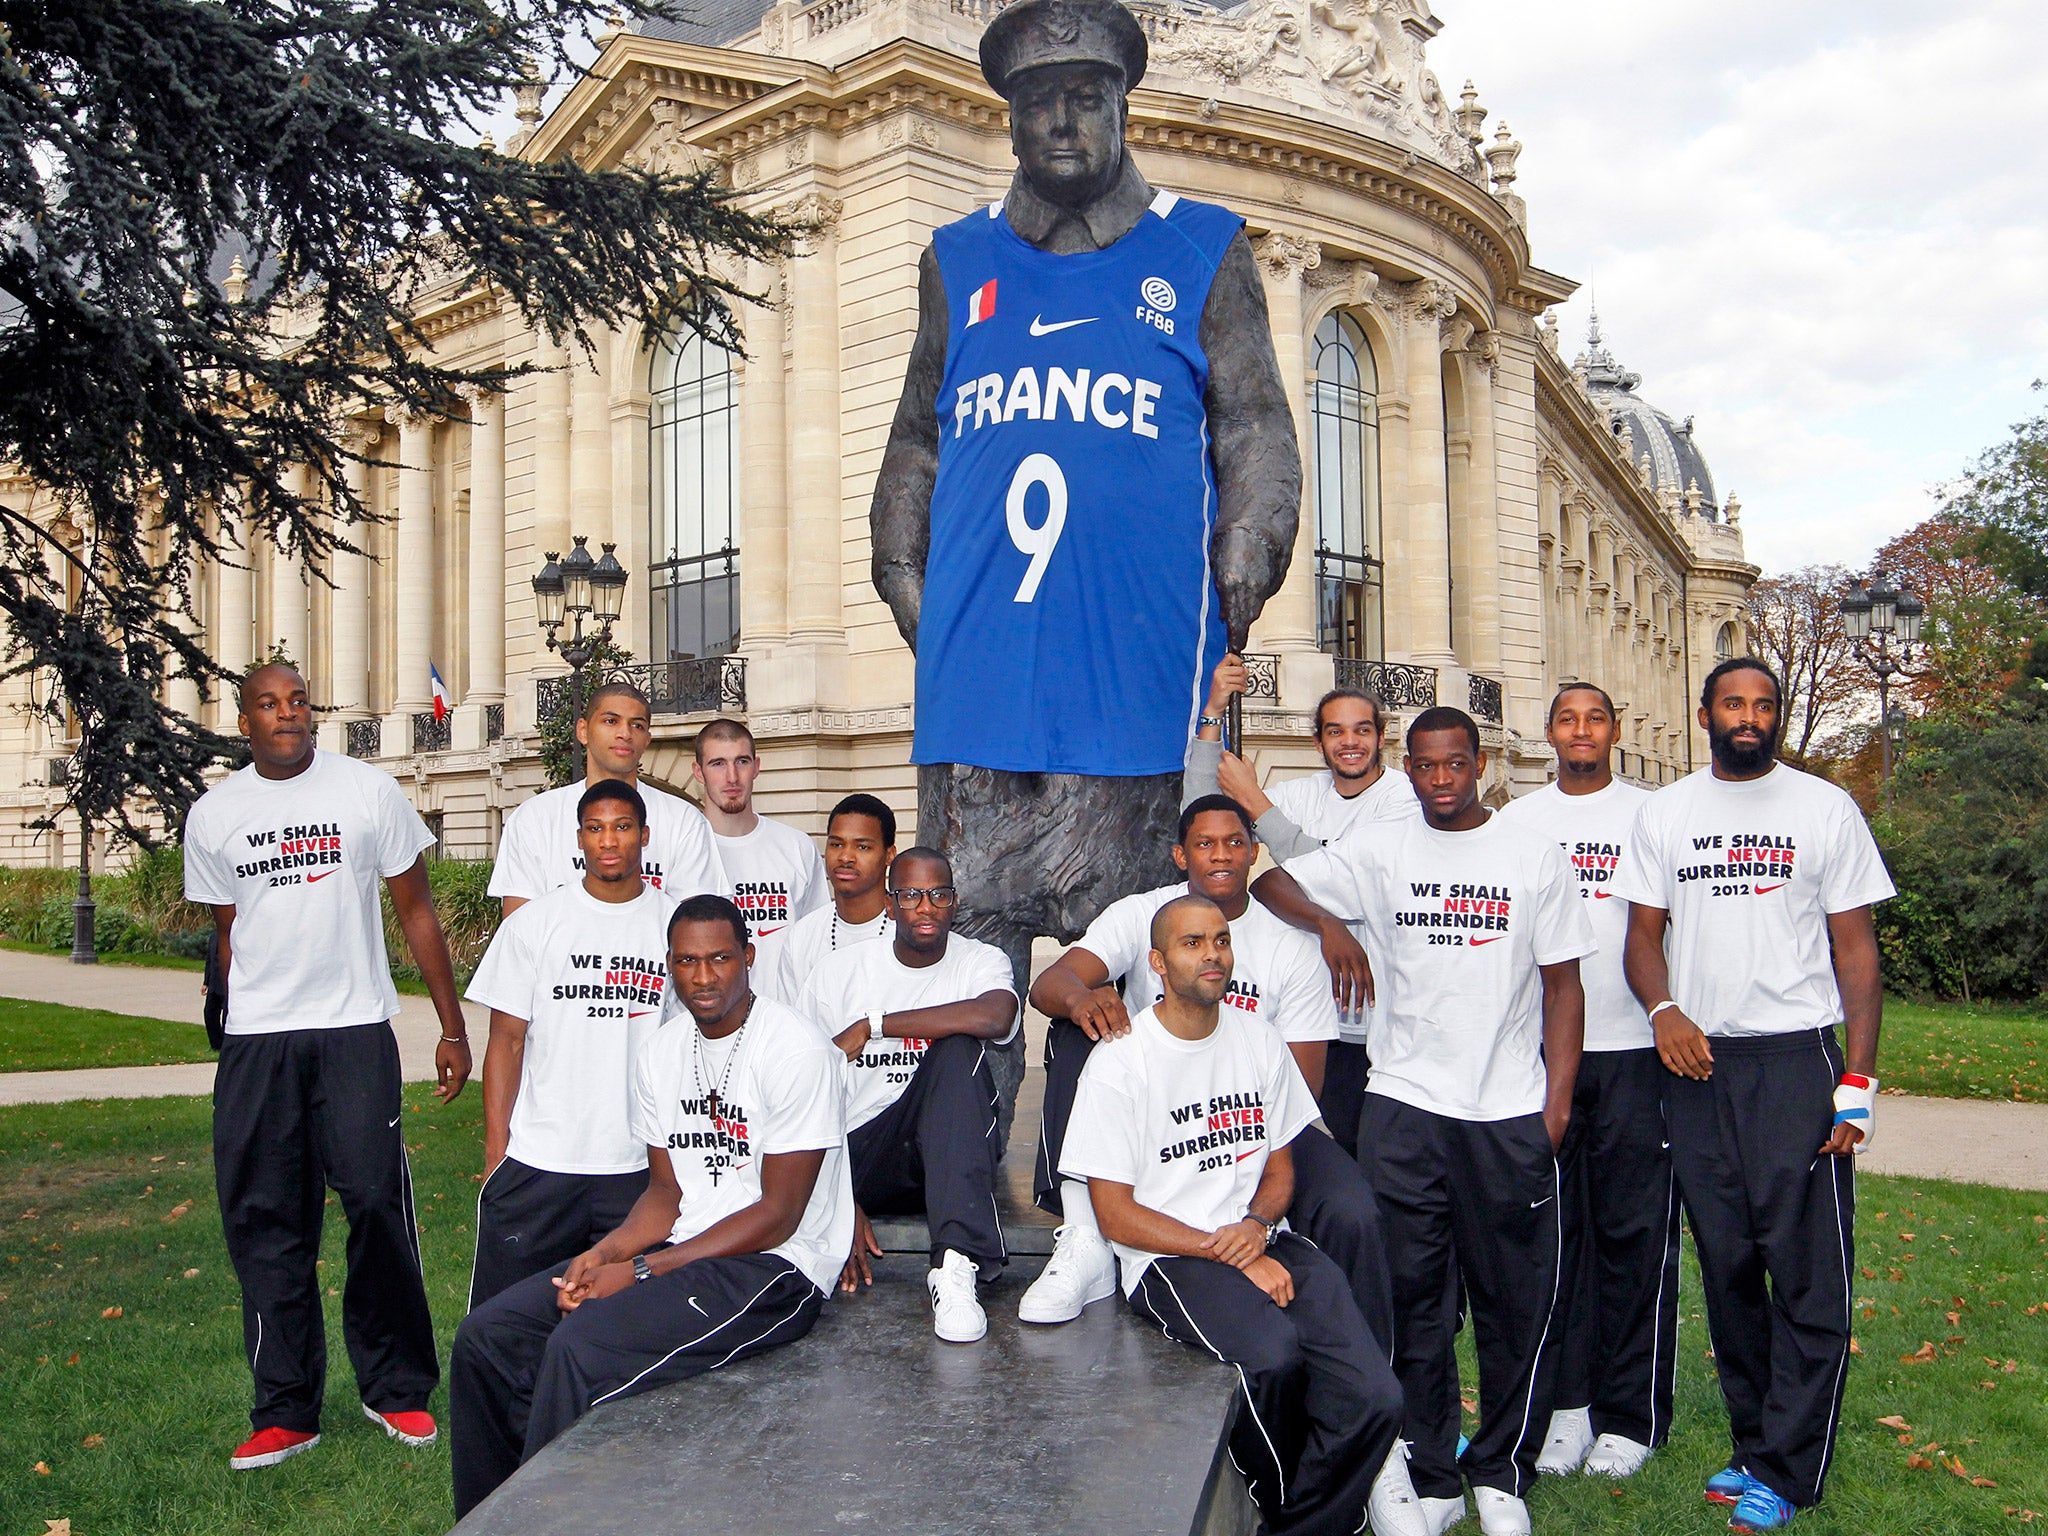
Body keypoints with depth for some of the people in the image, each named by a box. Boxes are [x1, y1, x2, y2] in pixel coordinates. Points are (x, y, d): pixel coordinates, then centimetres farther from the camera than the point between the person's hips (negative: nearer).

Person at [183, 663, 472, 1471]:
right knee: (263, 1221, 4)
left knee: (377, 1204, -4)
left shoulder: (368, 791, 0)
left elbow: (416, 912, 4)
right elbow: (227, 933, 16)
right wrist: (239, 1030, 12)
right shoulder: (212, 815, 8)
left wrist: (452, 1028, 0)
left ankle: (396, 1390, 12)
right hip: (255, 1042, 3)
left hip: (355, 1031, -2)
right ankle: (286, 1412, 16)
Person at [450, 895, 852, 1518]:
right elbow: (667, 1188, 13)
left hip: (773, 1267, -8)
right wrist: (604, 1253, -9)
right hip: (682, 1248, 8)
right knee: (485, 1335, -4)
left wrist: (641, 1272, -17)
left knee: (580, 1347, -27)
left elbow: (778, 1214, -15)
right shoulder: (659, 1054, 9)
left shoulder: (795, 1051, -15)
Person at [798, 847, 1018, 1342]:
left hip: (943, 1151, 0)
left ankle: (956, 1263, -38)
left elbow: (994, 1017, -26)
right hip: (854, 1158, 0)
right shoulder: (837, 971, 3)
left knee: (959, 1047, -31)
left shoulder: (982, 962, 1)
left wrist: (870, 1026, -19)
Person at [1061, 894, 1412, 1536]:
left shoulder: (1261, 1043, 11)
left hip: (1264, 1241, 4)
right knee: (1272, 1350, -33)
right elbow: (1115, 1216, -5)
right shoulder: (1119, 1062, -4)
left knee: (1375, 1400, -20)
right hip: (1167, 1258, -4)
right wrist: (1229, 1256, -13)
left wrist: (1257, 1226, -6)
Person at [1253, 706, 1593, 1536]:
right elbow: (1271, 882, 10)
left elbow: (1562, 985, 6)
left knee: (1515, 1302, 6)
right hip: (1403, 1107, 0)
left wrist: (1556, 1105, 0)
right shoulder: (1376, 853, 6)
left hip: (1511, 1115, 0)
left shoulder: (1534, 857, 5)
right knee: (1412, 1302, 5)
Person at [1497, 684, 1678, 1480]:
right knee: (1554, 1226, 7)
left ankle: (1630, 1415, 13)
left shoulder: (1649, 814, 5)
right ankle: (1567, 1401, 18)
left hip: (1633, 1049, -2)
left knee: (1634, 1230, 1)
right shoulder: (1517, 818, 11)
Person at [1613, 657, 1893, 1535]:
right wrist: (1663, 1009, -12)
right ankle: (1755, 1445, 23)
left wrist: (1858, 1080, -6)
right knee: (1726, 1266, 10)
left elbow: (1855, 948, 1)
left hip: (1797, 1058, -2)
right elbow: (1644, 933, 9)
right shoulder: (1664, 813, 9)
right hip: (1697, 1063, 3)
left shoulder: (1825, 809, 2)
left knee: (1809, 1272, -3)